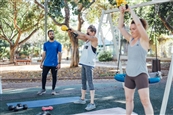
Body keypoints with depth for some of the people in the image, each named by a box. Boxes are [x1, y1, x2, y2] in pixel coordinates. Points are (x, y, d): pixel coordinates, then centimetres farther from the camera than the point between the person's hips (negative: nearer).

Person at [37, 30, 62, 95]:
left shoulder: (58, 44, 0)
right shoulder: (45, 44, 7)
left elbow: (59, 54, -1)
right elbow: (44, 53, 11)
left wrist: (59, 63, -8)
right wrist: (41, 62, 6)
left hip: (54, 64, -2)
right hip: (46, 64, 2)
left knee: (54, 77, 6)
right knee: (44, 76, 2)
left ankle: (53, 90, 19)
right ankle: (43, 89, 17)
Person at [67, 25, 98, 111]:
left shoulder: (95, 39, -5)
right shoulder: (87, 39, 16)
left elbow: (84, 35, -17)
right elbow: (78, 36, 11)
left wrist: (74, 30, -10)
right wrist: (72, 32, -7)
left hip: (89, 64, -8)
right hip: (84, 64, 8)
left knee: (90, 83, -10)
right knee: (83, 82, 15)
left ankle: (92, 103, -9)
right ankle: (82, 99, 26)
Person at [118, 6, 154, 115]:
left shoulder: (144, 39, -7)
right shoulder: (130, 39, 10)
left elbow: (138, 23, -21)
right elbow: (121, 27, 11)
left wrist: (131, 10, -11)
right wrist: (122, 13, 2)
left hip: (140, 74, -7)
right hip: (129, 74, 7)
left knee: (145, 101, -8)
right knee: (128, 99, 14)